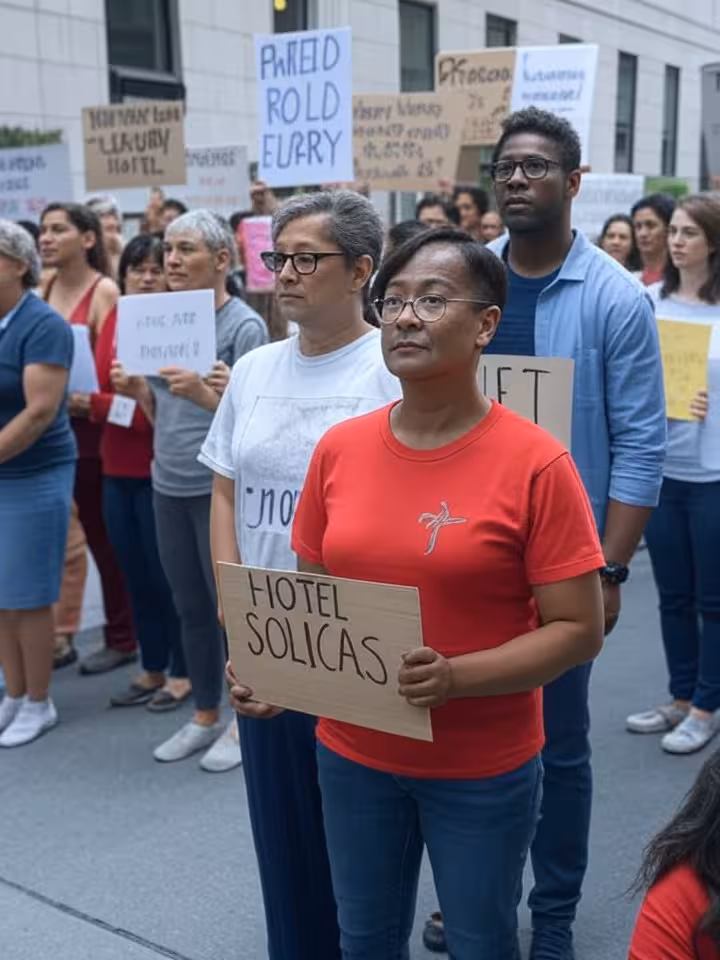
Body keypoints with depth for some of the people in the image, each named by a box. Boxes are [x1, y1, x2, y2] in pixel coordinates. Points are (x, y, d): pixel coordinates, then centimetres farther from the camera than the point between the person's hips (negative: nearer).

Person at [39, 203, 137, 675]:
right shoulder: (43, 289, 10)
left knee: (102, 535, 4)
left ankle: (122, 638, 17)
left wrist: (89, 400, -27)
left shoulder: (104, 291, -9)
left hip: (89, 429, -6)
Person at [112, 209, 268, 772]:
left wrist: (206, 395, -27)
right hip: (169, 485, 6)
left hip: (220, 487, -6)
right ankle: (205, 716, 29)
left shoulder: (244, 325, -10)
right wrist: (138, 391, -4)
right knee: (190, 607, 15)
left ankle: (242, 721, 21)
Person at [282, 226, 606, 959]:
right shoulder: (338, 449, -3)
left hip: (483, 769, -3)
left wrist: (456, 677, -26)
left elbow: (578, 631, -14)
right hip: (352, 752, 4)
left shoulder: (535, 462, -16)